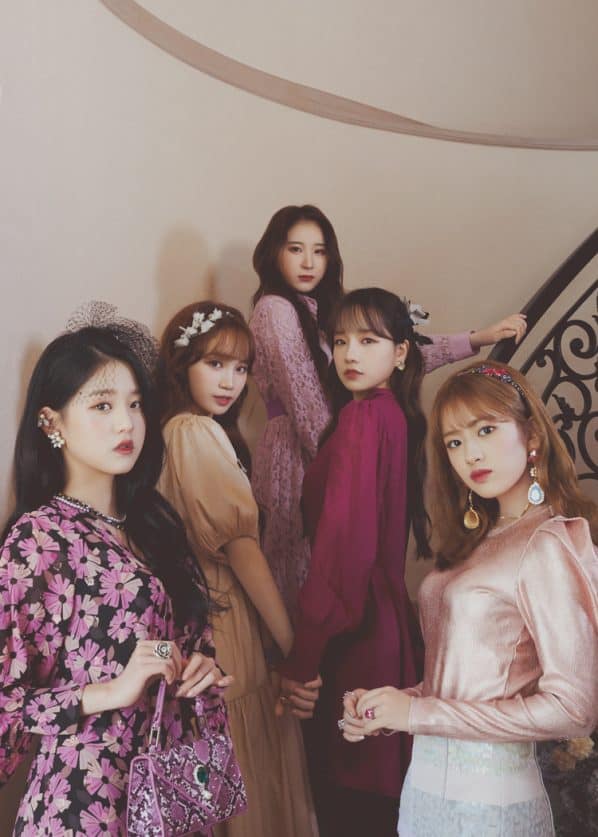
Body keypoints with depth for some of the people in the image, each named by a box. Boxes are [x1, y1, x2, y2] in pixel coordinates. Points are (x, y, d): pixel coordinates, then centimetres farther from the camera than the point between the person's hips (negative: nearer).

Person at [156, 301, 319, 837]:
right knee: (249, 777, 4)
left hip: (197, 614, 9)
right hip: (226, 626, -9)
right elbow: (241, 543, -19)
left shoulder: (174, 430, 10)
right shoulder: (198, 432, -16)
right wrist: (294, 647, -15)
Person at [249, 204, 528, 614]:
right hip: (298, 456, -8)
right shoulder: (275, 309, -10)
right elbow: (305, 404, -14)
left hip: (324, 450, 8)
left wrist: (477, 339, 6)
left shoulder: (320, 311, 15)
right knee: (303, 578, 1)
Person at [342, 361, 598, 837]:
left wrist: (419, 713, -16)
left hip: (487, 797, -7)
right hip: (429, 780, 7)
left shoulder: (550, 544, -16)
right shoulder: (481, 541, 7)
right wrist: (388, 709, -6)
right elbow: (464, 677, 10)